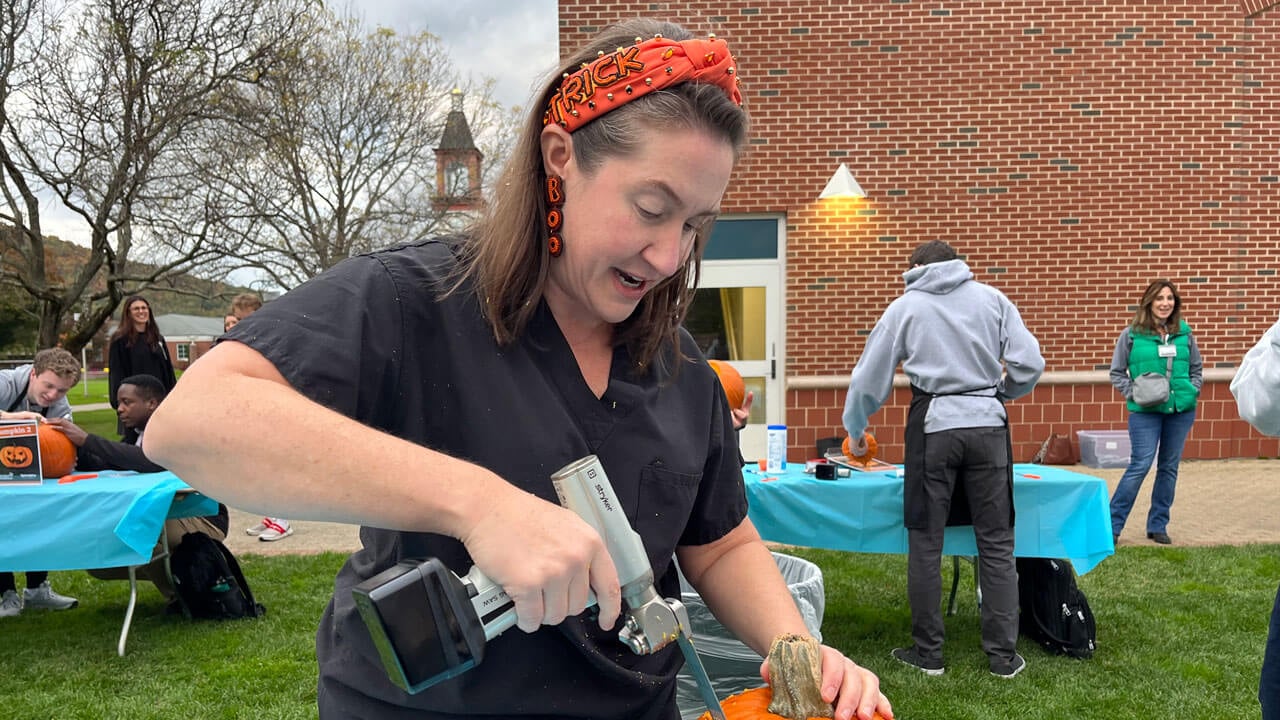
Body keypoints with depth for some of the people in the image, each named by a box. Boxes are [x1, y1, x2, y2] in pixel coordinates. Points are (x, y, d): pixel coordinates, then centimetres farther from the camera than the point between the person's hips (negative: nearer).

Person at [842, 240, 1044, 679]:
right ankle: (1004, 655, 12)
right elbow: (1030, 363, 2)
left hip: (933, 426, -1)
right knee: (996, 542, 8)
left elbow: (869, 377, 10)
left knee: (925, 543, 7)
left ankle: (928, 652, 14)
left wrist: (855, 431, 23)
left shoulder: (906, 307, 8)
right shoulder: (991, 298, 9)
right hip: (987, 426, 1)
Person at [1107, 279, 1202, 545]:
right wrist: (1134, 394, -11)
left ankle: (1158, 526, 20)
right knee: (1140, 465, -10)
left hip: (1181, 410, 4)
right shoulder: (1132, 334, -3)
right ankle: (1112, 525, 0)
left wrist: (1192, 391, 0)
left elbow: (1197, 369, 16)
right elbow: (1116, 372, 2)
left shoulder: (1184, 333, 6)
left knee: (1169, 467, 9)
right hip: (1145, 411, -4)